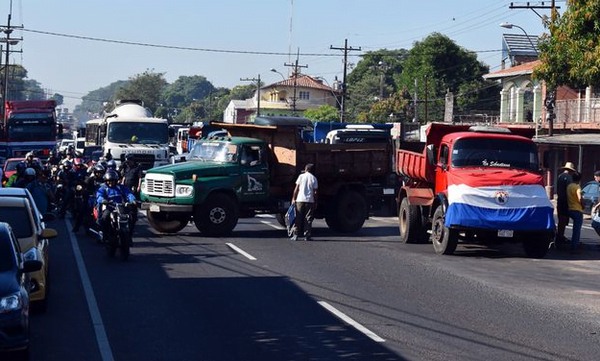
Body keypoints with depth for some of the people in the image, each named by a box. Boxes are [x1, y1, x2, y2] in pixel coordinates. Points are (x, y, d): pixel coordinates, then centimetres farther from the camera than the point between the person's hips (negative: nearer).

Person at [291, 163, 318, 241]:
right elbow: (315, 192, 1)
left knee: (298, 218, 5)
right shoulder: (314, 178, 3)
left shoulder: (301, 176, 2)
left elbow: (296, 188, 0)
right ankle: (307, 235, 1)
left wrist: (293, 198, 7)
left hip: (300, 200, 0)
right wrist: (315, 202, 7)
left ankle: (295, 235, 3)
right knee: (308, 219, 5)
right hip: (310, 200, 0)